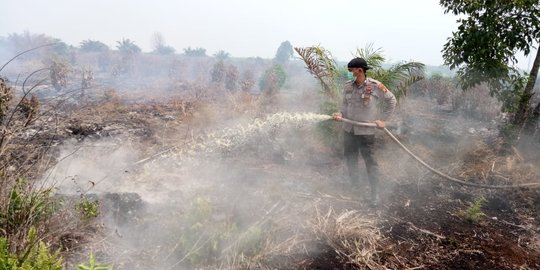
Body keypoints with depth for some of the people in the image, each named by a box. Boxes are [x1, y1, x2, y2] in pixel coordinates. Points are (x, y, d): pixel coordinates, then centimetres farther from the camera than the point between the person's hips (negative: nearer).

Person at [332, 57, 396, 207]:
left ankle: (375, 192, 12)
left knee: (370, 161, 0)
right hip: (349, 129, 5)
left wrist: (383, 119, -3)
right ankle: (354, 184, 36)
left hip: (366, 131, -5)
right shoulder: (348, 86, 0)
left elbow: (391, 101, 0)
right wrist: (340, 114, -7)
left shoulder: (375, 86, -12)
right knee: (350, 158, 16)